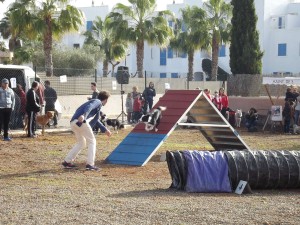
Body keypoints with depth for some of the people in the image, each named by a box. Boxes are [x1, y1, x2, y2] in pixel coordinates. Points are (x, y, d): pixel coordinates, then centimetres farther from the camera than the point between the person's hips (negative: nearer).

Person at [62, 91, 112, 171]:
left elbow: (95, 120, 45)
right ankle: (90, 164, -3)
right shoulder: (98, 102, 4)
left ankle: (67, 161, 21)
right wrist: (83, 115, -38)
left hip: (73, 123, 9)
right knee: (91, 141, 3)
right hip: (81, 122, -9)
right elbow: (89, 107, -19)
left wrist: (105, 129, 50)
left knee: (80, 143, 24)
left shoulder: (95, 102, 34)